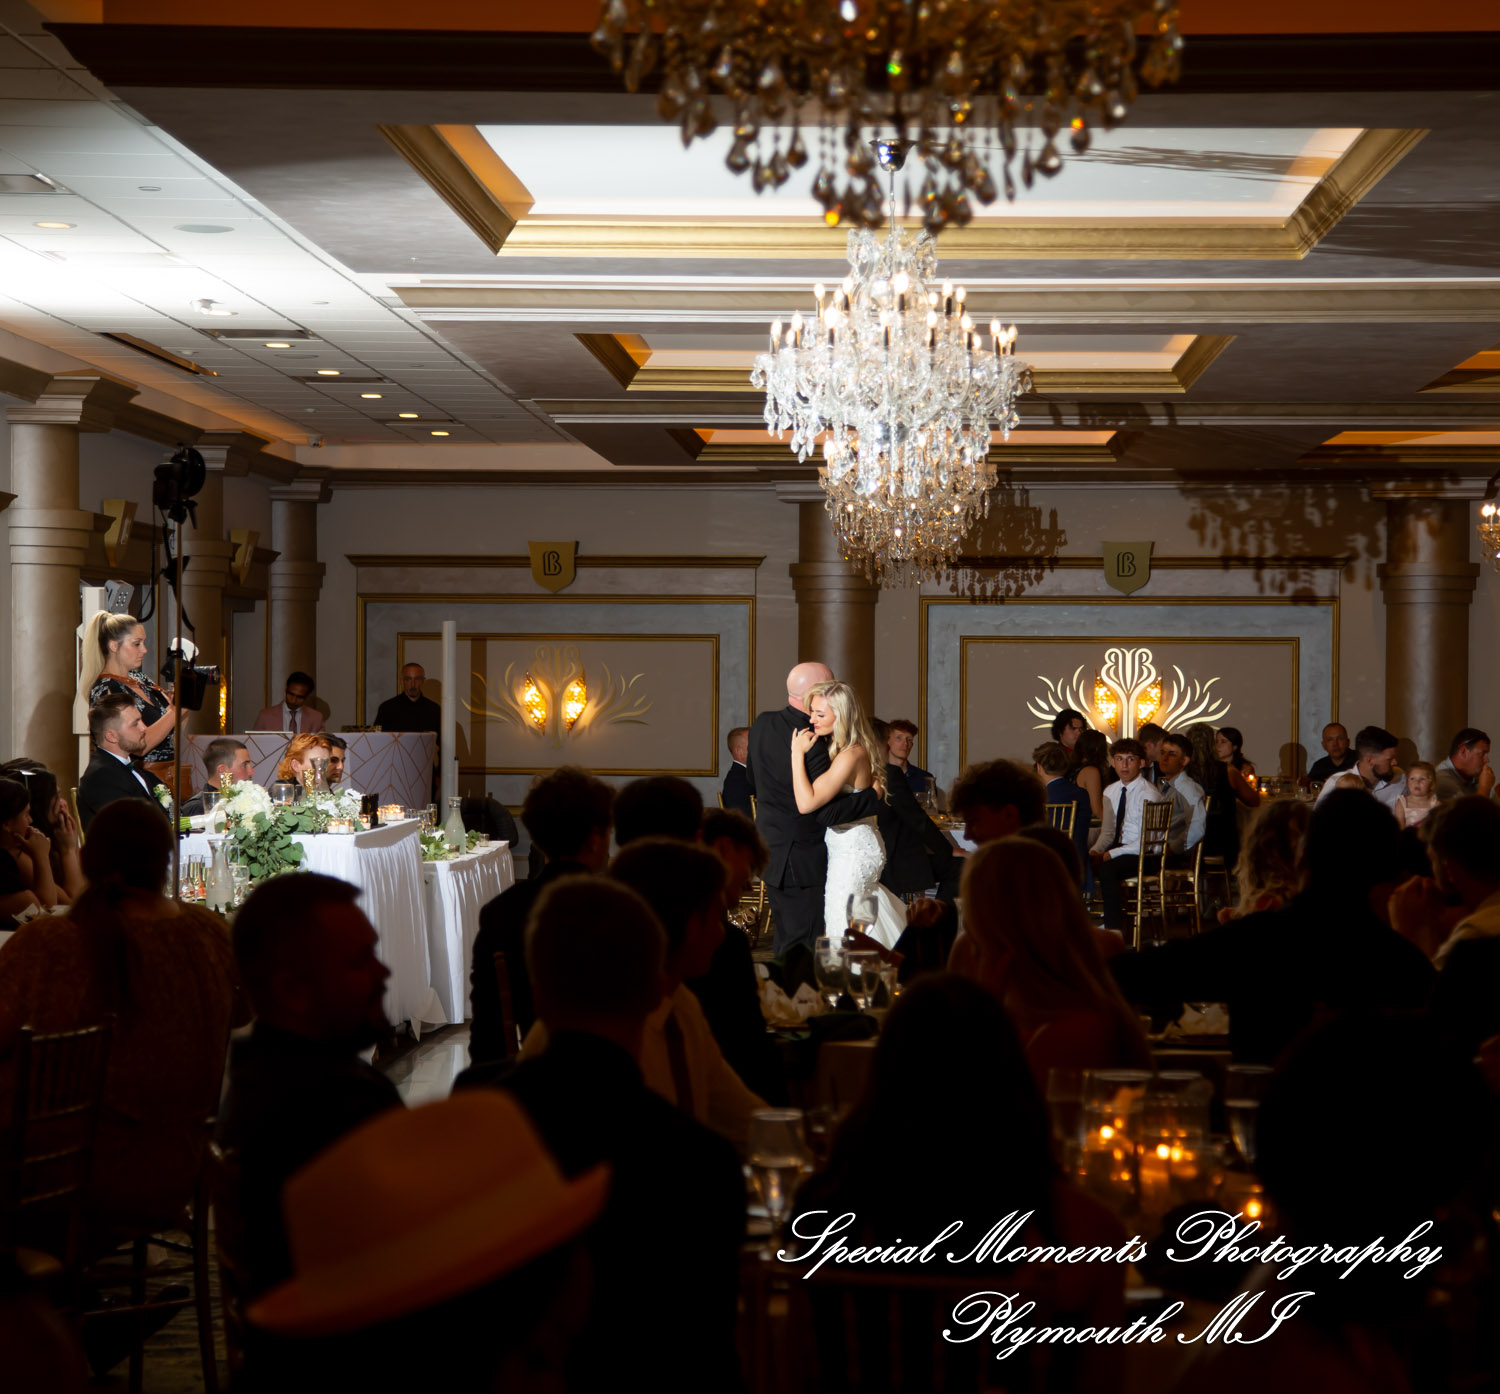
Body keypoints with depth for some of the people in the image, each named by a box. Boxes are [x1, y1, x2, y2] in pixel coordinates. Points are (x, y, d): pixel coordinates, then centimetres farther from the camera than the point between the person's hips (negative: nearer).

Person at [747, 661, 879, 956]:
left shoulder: (762, 724, 2)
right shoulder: (811, 744, -25)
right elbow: (828, 813, -26)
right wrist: (873, 795, -16)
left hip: (769, 851, 9)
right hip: (800, 861, -9)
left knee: (785, 940, 20)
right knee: (803, 950, -2)